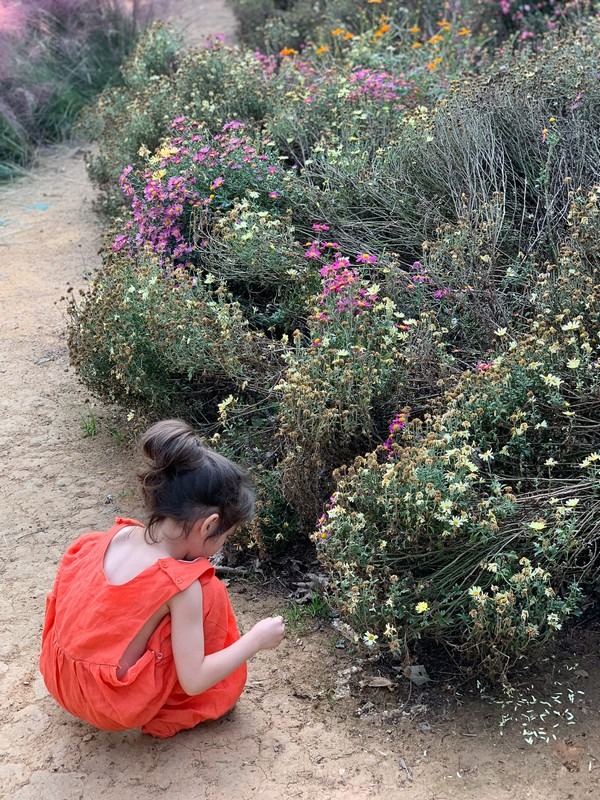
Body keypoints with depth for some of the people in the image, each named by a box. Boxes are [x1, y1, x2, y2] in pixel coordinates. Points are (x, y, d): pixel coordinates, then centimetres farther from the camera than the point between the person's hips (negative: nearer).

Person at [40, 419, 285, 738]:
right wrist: (256, 639, -8)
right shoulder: (181, 584, -24)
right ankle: (166, 714, 10)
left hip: (60, 679, 7)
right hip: (115, 706, -6)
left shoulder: (119, 535, -7)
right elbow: (194, 681, -22)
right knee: (210, 593, -3)